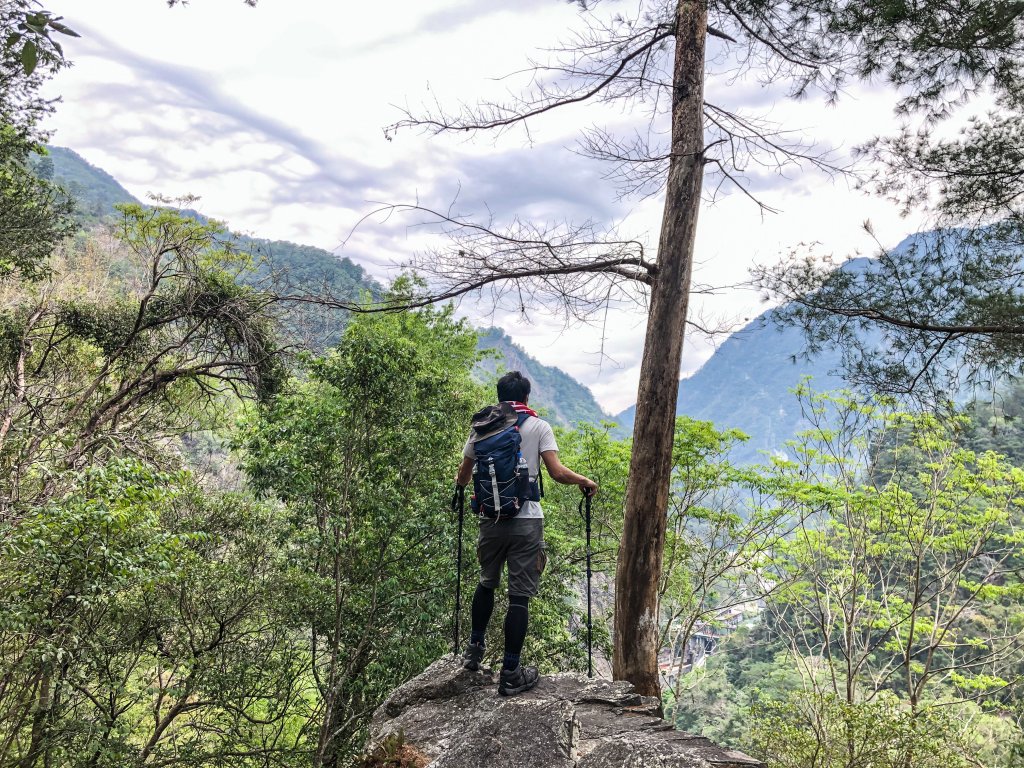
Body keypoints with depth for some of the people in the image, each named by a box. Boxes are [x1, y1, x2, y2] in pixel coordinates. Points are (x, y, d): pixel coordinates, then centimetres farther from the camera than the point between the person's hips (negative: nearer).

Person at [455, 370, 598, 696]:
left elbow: (463, 477, 12)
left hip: (490, 520, 3)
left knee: (487, 583, 24)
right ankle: (510, 673, 4)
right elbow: (557, 473, -11)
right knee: (520, 596, 1)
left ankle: (475, 649, 34)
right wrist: (585, 481, 8)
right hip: (526, 522, -3)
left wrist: (461, 483, 36)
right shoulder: (538, 427, -1)